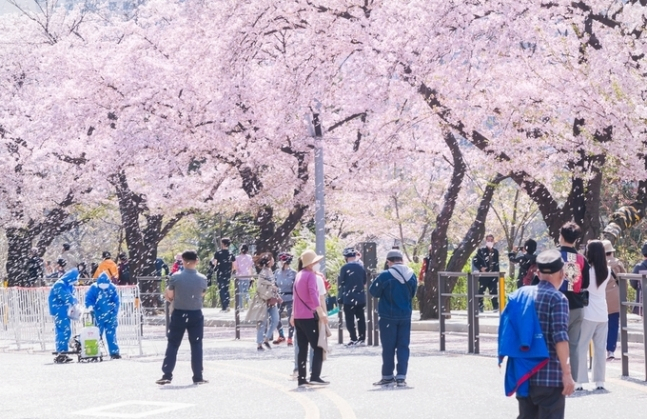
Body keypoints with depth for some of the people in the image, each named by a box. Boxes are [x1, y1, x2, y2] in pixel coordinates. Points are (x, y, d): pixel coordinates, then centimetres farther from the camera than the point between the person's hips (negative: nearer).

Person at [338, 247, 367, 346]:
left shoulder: (344, 268, -11)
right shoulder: (361, 267, 4)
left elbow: (340, 283, -6)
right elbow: (364, 283, 12)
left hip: (348, 298, -5)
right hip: (360, 298, 5)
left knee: (350, 319, -1)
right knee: (361, 318, 11)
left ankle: (354, 339, -6)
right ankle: (362, 338, 14)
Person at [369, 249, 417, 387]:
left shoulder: (385, 276, -14)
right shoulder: (411, 276, 1)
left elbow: (373, 291, -5)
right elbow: (412, 294, 11)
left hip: (388, 316, -4)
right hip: (405, 316, 4)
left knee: (388, 347, 5)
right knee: (403, 346, 6)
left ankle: (387, 376, 11)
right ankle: (401, 377, 1)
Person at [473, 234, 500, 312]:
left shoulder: (495, 252, 11)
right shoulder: (481, 250, -2)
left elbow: (497, 264, 15)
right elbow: (475, 261, -2)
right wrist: (480, 268, -14)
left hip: (493, 275, 3)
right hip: (484, 275, -3)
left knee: (494, 292, 3)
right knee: (481, 291, -1)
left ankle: (496, 307, 7)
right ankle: (480, 307, 5)